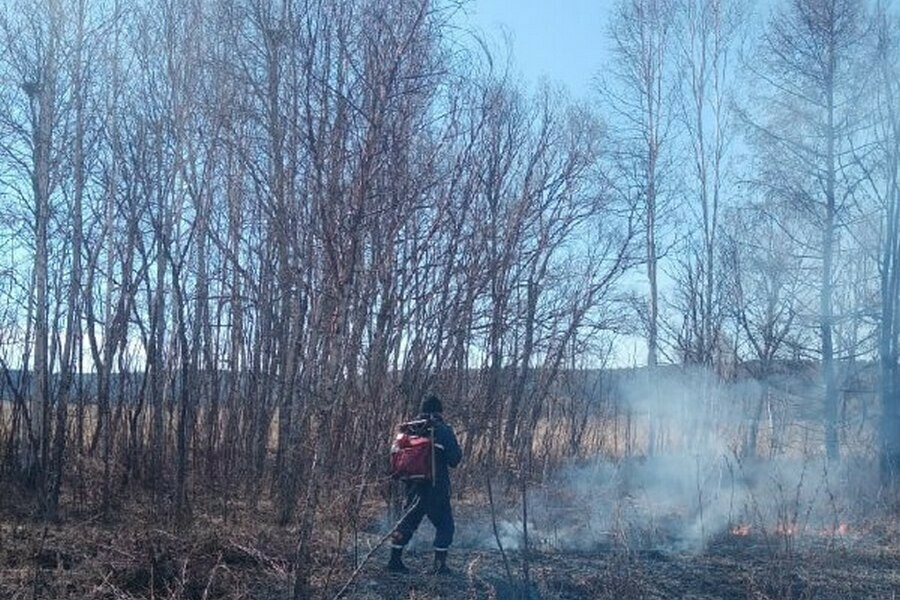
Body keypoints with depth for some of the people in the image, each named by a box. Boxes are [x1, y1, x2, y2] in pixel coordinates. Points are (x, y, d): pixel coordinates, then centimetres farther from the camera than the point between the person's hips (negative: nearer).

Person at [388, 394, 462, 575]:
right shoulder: (443, 431, -8)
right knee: (444, 525, 9)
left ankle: (395, 560, 17)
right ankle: (440, 564, 4)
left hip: (414, 487, 4)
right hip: (436, 487, -4)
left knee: (407, 522, 17)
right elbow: (454, 459, -9)